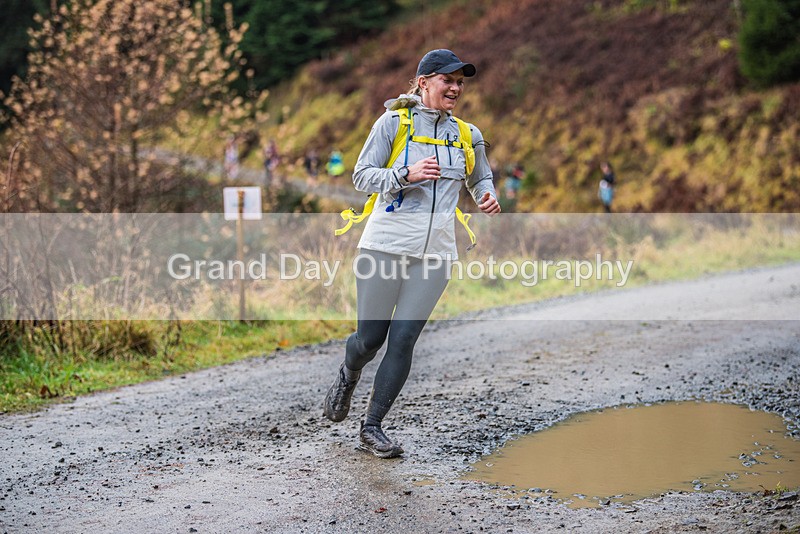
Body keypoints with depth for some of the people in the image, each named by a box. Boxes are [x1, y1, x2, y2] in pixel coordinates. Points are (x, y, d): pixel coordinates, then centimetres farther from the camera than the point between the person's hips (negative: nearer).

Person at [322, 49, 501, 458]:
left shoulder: (468, 136, 10)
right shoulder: (394, 122, -2)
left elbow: (480, 178, 27)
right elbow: (361, 175, -3)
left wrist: (486, 196, 4)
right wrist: (406, 175, -19)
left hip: (435, 253, 3)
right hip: (385, 244, -3)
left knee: (403, 340, -3)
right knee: (370, 338, 1)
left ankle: (372, 428, 10)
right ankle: (348, 375, 38)